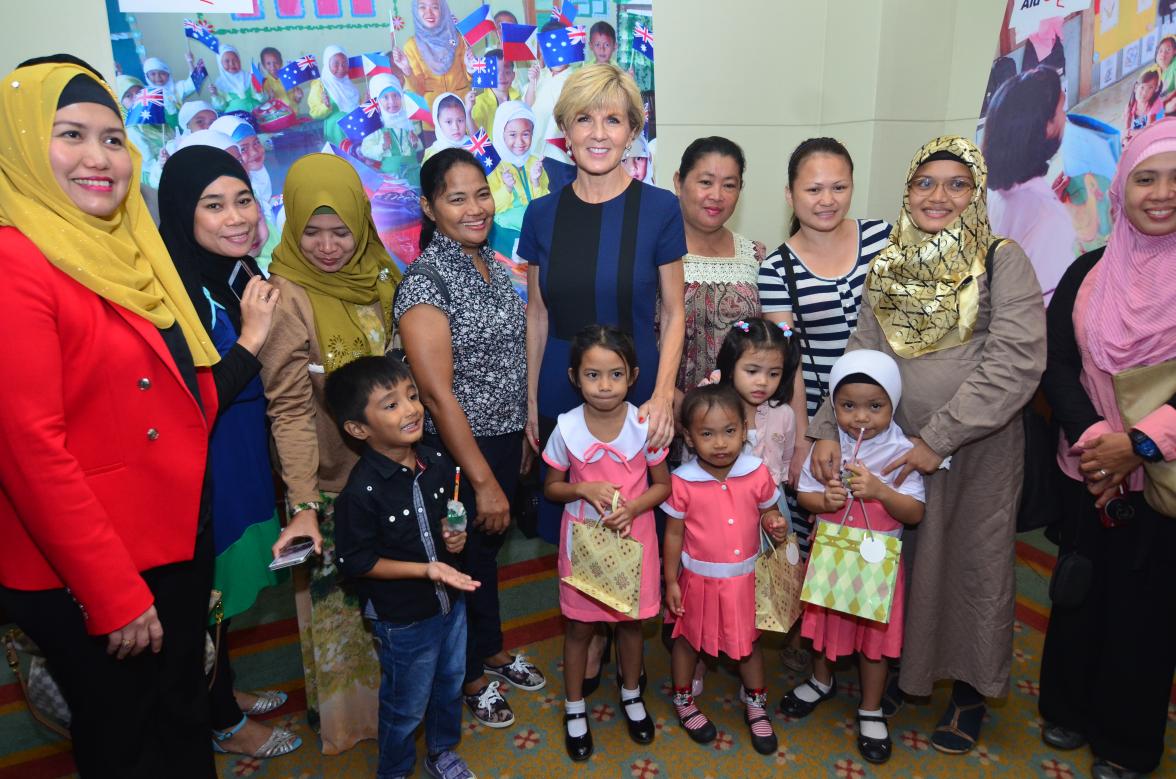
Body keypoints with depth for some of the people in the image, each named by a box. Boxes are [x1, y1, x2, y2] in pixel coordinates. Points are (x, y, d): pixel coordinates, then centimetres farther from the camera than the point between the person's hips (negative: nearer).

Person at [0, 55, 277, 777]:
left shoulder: (128, 253, 7)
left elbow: (185, 407, 8)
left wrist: (251, 341, 7)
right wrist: (114, 594, -19)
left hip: (177, 543, 7)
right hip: (84, 579, -7)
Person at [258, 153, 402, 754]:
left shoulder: (377, 274, -1)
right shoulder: (287, 297, -18)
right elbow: (290, 410, -21)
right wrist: (304, 505, -26)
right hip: (331, 481, -5)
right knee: (337, 601, 12)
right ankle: (344, 714, 36)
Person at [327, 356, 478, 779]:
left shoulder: (437, 462, -8)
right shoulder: (361, 492, -27)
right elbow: (357, 562, -19)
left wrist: (456, 535, -11)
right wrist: (426, 569, -25)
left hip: (451, 601, 6)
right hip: (402, 618, -6)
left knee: (450, 685, 25)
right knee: (407, 704, 16)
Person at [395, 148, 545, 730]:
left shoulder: (492, 265, 4)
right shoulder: (425, 282, -20)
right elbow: (437, 392, -23)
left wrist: (523, 436, 12)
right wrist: (483, 480, -21)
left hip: (505, 437, 7)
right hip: (458, 448, -7)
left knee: (490, 545, 22)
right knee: (467, 556, 11)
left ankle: (493, 651, 44)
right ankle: (468, 678, 34)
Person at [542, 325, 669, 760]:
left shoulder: (646, 424, -14)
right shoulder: (567, 428, -14)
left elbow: (663, 485, -3)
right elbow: (551, 487, -2)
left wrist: (633, 507, -20)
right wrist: (584, 488, -21)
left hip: (633, 537, 1)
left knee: (631, 620, 17)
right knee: (579, 625, 13)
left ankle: (631, 694, 44)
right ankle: (574, 707, 35)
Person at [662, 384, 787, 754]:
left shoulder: (757, 473, -14)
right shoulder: (682, 481, -19)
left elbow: (769, 511, 3)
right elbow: (674, 534, -8)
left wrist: (776, 525, -20)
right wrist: (671, 582, -5)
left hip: (745, 578, 2)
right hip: (699, 579, -1)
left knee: (749, 641, 19)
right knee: (688, 639, 18)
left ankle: (756, 706, 43)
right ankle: (683, 701, 43)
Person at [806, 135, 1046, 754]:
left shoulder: (1003, 262, -8)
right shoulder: (892, 266, 4)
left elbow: (1015, 362, -17)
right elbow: (861, 355, 1)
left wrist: (938, 439, -21)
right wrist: (827, 430, -12)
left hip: (978, 450, -3)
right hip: (896, 448, 3)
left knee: (971, 564, 11)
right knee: (901, 559, 15)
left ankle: (970, 689, 33)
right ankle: (901, 666, 38)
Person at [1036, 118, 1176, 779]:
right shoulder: (1088, 273, 3)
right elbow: (1058, 366, -2)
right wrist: (1092, 440, -15)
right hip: (1089, 471, 3)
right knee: (1080, 591, 15)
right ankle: (1068, 710, 37)